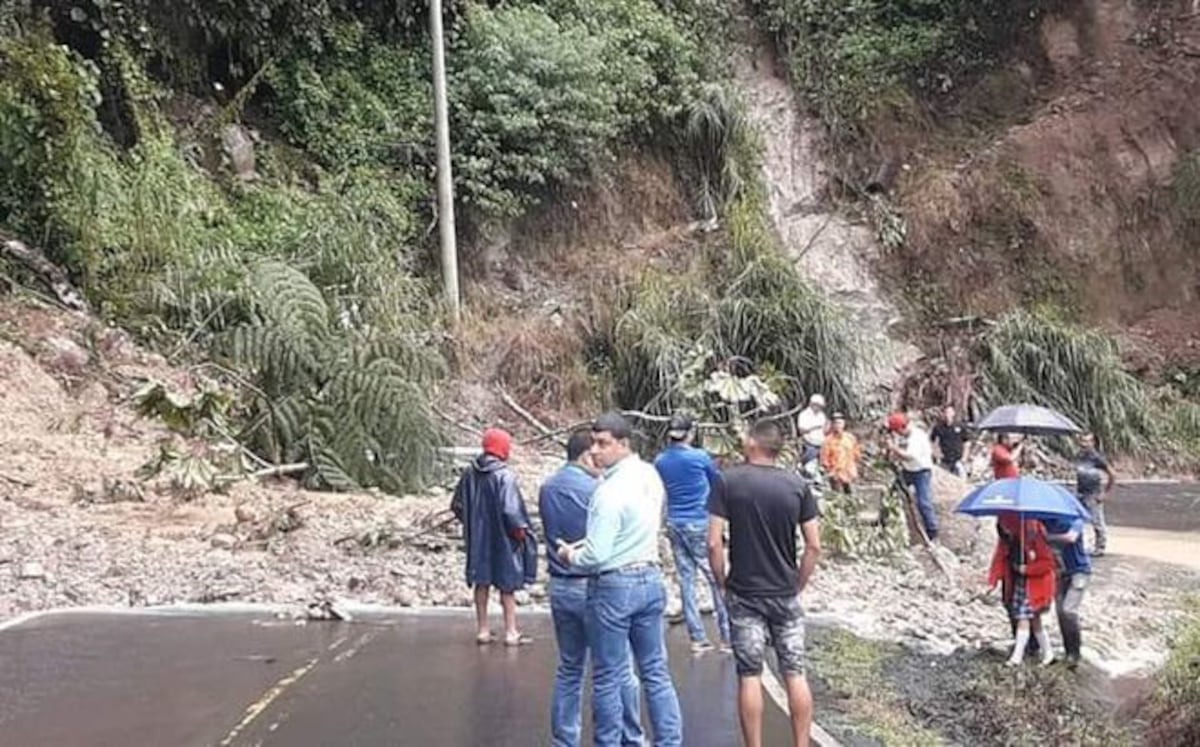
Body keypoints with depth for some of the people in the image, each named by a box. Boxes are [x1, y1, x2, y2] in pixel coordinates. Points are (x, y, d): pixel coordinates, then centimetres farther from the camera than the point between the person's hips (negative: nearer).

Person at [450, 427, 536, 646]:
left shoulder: (469, 474, -2)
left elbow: (457, 506, 5)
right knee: (507, 586, 8)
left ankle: (482, 630, 22)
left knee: (482, 583, 15)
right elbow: (510, 511, -25)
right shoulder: (504, 476, -21)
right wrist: (521, 530, -8)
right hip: (502, 539, -5)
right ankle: (511, 632, 13)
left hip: (477, 539, 5)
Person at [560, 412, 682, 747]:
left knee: (607, 679, 6)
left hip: (614, 586, -8)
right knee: (656, 672, 13)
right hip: (651, 578, 8)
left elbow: (596, 555, -22)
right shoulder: (650, 475, 3)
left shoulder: (610, 491, -22)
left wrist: (571, 555, 0)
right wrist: (586, 543, 15)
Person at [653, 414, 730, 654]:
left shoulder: (660, 462, 2)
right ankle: (727, 636, 8)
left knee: (686, 580, 9)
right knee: (716, 578, 4)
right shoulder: (699, 457, -11)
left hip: (674, 524, 5)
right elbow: (717, 482, 5)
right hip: (700, 524, -5)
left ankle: (697, 638, 10)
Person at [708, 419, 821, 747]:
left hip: (744, 595, -2)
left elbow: (714, 543, -12)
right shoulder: (797, 485, -2)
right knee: (795, 674, 9)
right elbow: (814, 546, -3)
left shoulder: (728, 482, -9)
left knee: (750, 677, 5)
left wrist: (723, 584, 1)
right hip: (786, 595, 2)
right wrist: (798, 586, 8)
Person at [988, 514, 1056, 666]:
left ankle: (1017, 656, -10)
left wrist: (1027, 569, -20)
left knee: (1024, 618, -11)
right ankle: (1048, 653, 24)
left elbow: (1048, 562, -14)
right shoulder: (1006, 539, -2)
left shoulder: (1035, 535, -19)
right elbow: (999, 559, -3)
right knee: (1034, 620, 11)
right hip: (1015, 583, 6)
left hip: (1035, 584, -6)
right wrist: (992, 582, -14)